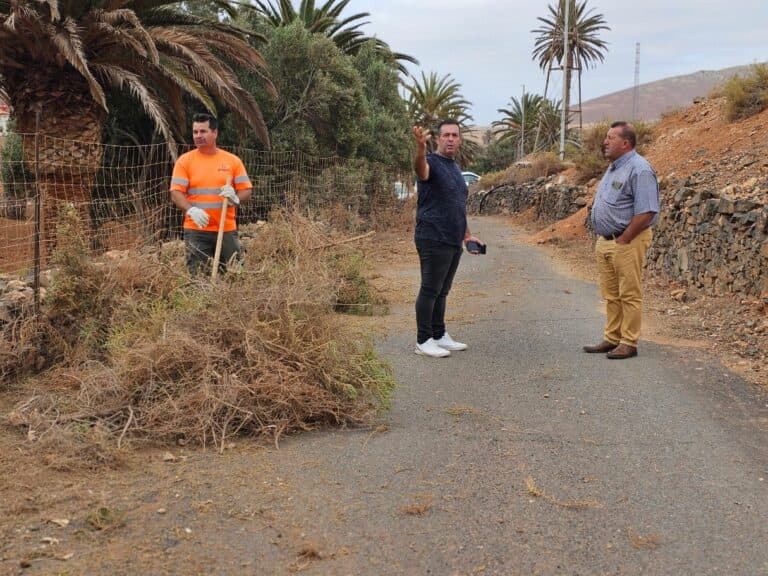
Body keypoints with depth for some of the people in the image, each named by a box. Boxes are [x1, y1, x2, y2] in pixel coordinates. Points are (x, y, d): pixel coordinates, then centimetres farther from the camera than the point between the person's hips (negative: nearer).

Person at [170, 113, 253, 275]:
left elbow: (246, 190, 6)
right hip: (196, 230, -1)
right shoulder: (184, 161, 3)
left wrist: (236, 199, -17)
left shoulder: (233, 160, 6)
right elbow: (176, 192, -3)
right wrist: (191, 210, -22)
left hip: (227, 229, 2)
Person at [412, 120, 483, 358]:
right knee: (430, 290, -3)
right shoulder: (432, 162, -9)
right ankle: (423, 341, 4)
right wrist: (420, 146, -55)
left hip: (453, 241, 8)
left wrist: (467, 234, 24)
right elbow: (420, 168, -35)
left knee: (442, 291, 14)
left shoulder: (455, 168, 17)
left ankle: (439, 336, 23)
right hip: (433, 240, -8)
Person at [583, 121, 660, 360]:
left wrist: (622, 240, -18)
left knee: (630, 295, 0)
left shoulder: (639, 169, -16)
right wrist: (602, 237, 14)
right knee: (611, 294, 14)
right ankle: (612, 339, 23)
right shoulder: (614, 167, 15)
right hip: (605, 240, 9)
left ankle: (629, 343, 7)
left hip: (627, 242, -9)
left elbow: (645, 212, -21)